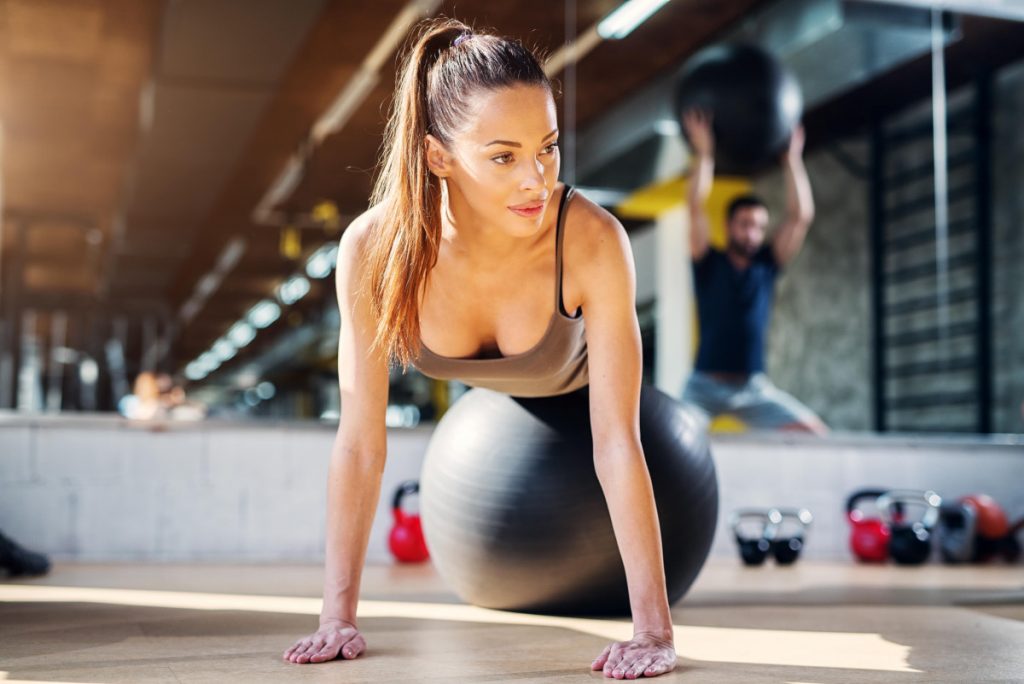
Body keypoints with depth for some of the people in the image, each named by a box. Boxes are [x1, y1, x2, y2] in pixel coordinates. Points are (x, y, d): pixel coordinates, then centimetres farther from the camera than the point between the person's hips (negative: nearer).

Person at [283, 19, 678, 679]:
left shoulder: (593, 241, -45)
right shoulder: (374, 248, -41)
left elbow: (616, 440, -43)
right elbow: (361, 440, -34)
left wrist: (654, 628, -43)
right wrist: (340, 614, -34)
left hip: (576, 373, -1)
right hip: (477, 382, 2)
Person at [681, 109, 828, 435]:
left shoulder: (768, 263, 6)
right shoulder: (708, 263, -1)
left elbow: (801, 216, -4)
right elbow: (696, 208, -13)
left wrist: (792, 159, -7)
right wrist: (704, 154, -18)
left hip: (755, 387, 3)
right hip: (706, 384, -3)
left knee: (815, 434, -11)